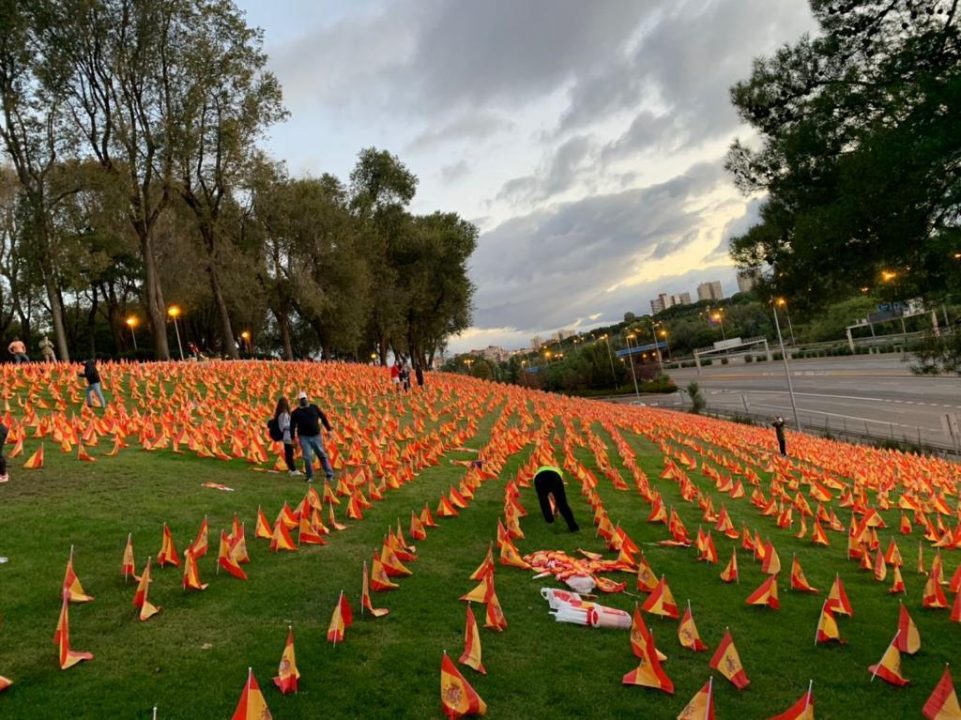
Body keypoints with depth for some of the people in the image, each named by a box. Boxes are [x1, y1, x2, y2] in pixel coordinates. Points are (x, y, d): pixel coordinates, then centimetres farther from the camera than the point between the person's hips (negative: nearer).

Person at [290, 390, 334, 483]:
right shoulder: (295, 413, 0)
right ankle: (310, 477, 8)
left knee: (322, 455, 6)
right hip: (304, 438, -1)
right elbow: (292, 426, 4)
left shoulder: (314, 408, 4)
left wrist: (328, 429, 7)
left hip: (316, 436, 1)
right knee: (307, 457, -7)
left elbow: (323, 417, 10)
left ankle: (330, 474, 16)